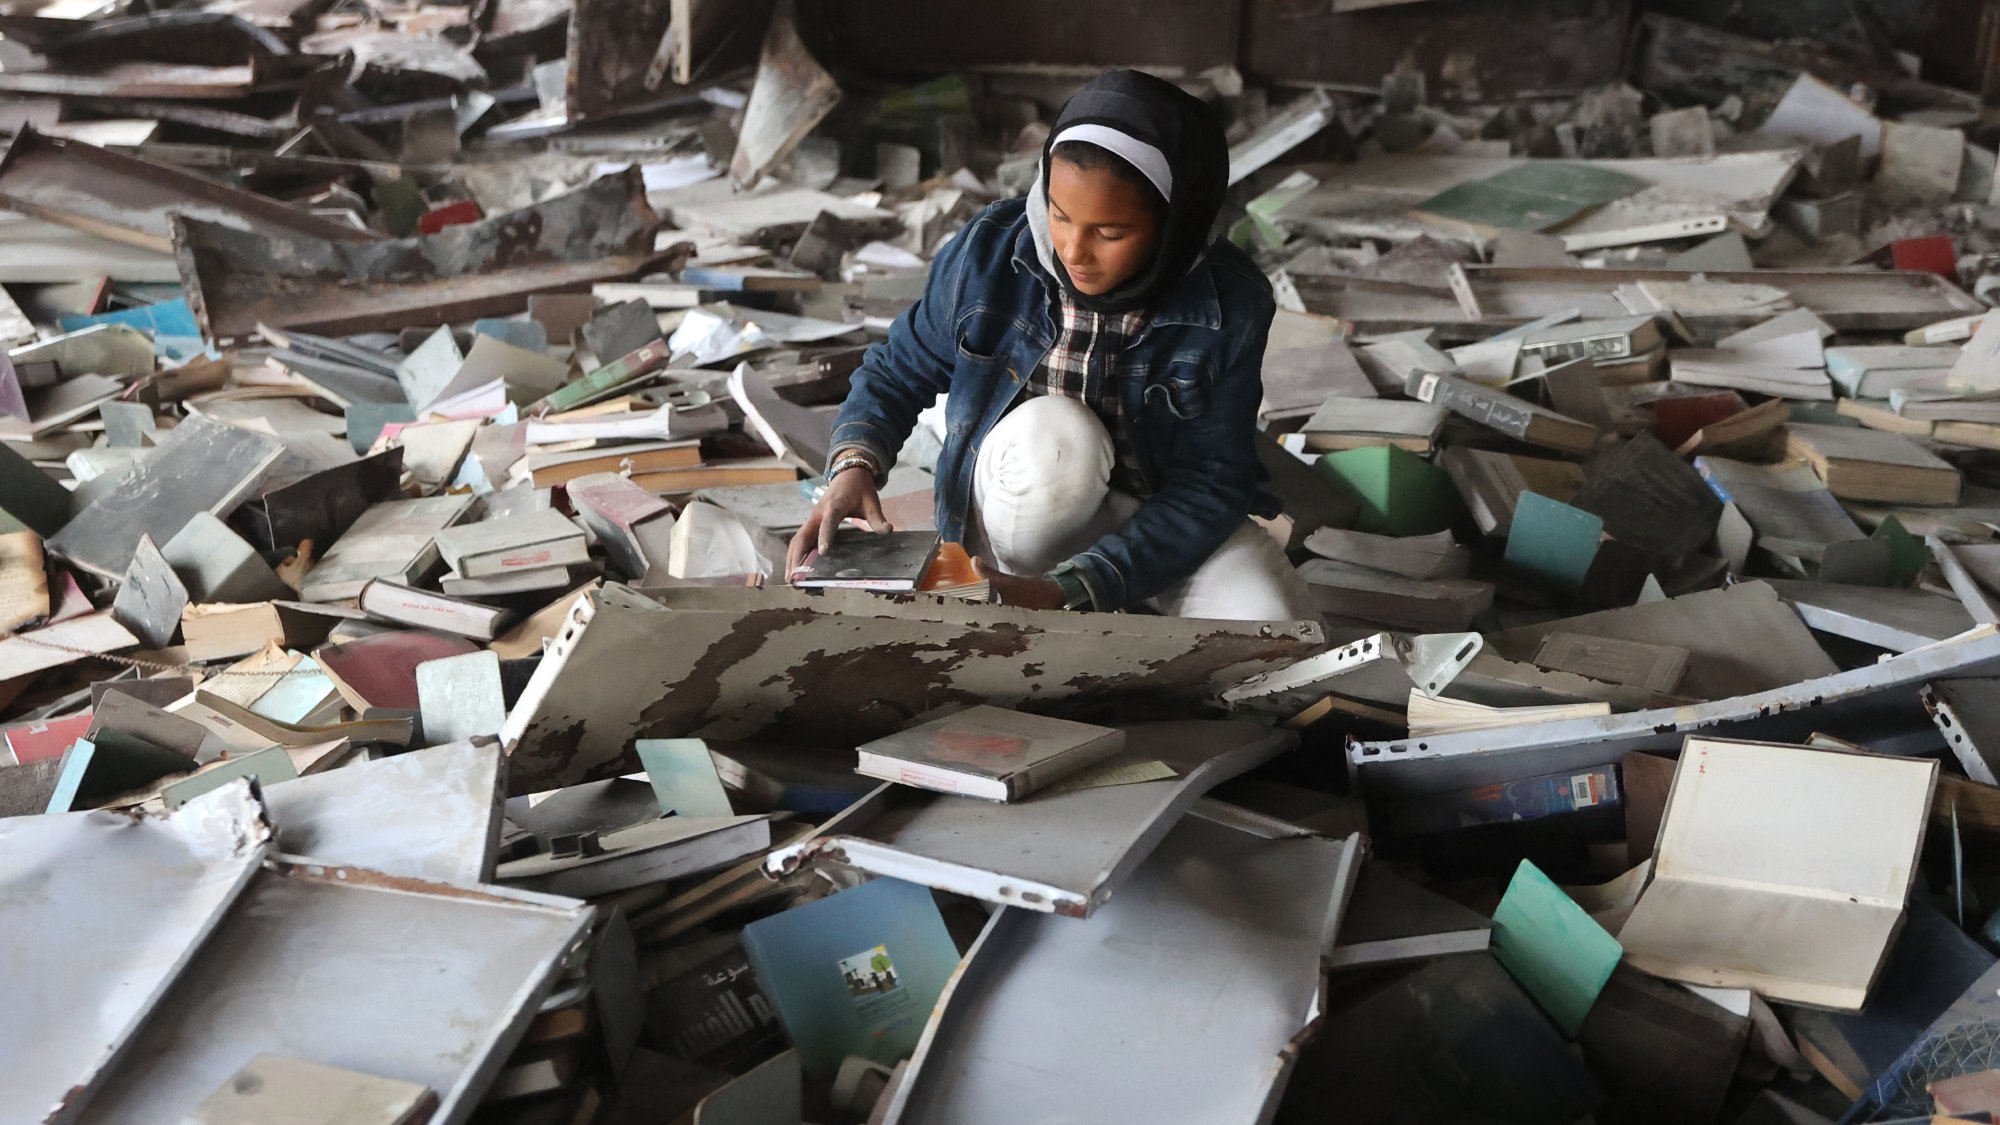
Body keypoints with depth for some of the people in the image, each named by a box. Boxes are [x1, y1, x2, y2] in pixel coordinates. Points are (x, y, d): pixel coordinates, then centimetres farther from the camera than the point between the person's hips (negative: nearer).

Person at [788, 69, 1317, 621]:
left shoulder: (1229, 306, -20)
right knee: (1053, 434, -36)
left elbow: (1207, 488, -20)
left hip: (1164, 514, 1)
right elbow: (897, 372, -1)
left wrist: (1064, 593, -32)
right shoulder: (988, 250, -17)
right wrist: (855, 465, -24)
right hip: (1027, 504, 0)